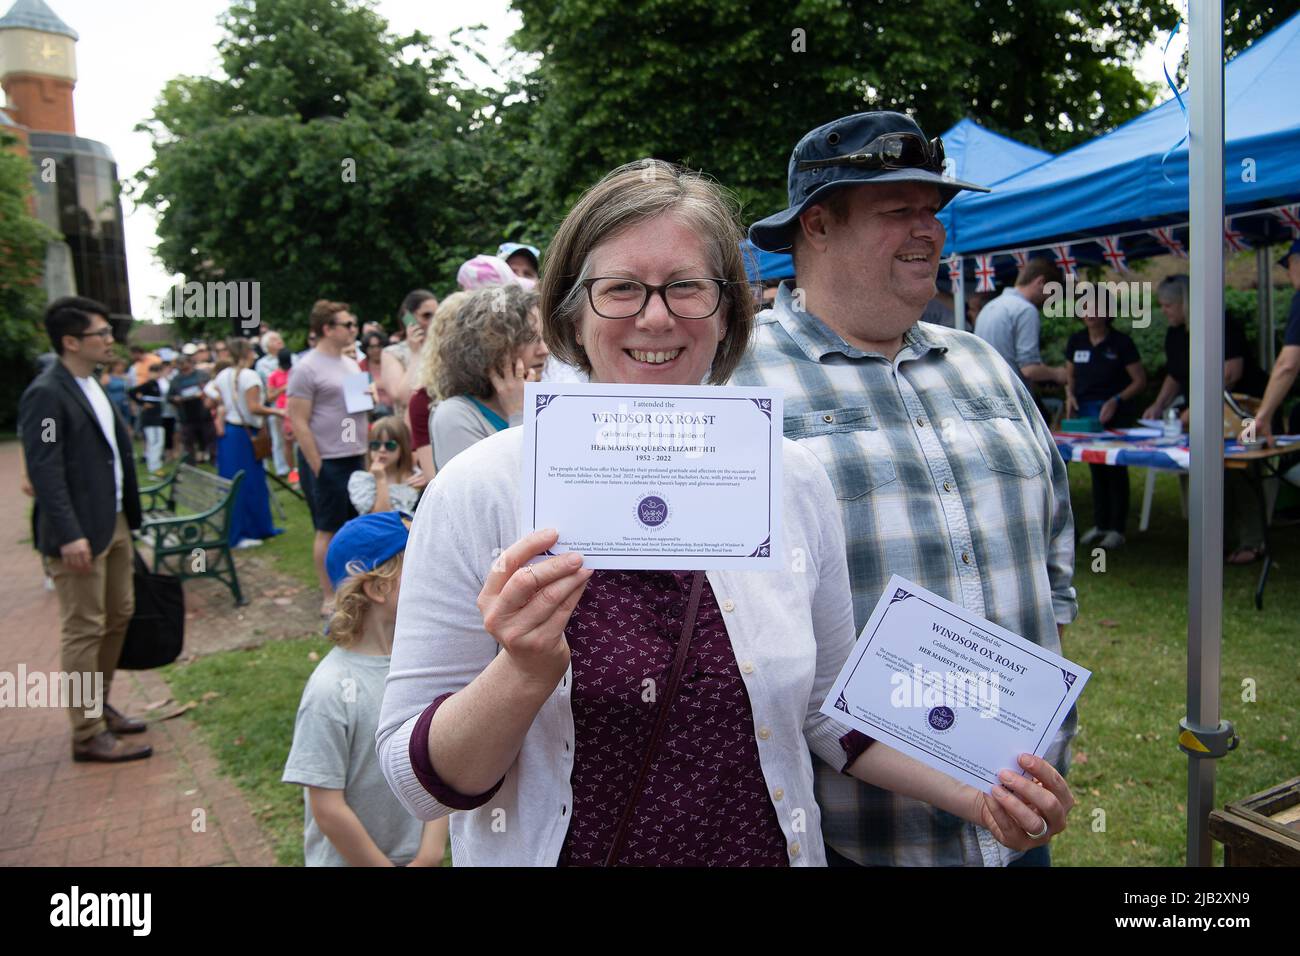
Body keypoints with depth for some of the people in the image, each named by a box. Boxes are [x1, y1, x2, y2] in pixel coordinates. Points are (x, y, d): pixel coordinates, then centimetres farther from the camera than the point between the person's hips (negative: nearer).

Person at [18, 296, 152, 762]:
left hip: (115, 523, 9)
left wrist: (128, 514, 14)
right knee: (84, 631, -1)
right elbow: (44, 471, -21)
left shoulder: (92, 386, 12)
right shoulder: (46, 394, -16)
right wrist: (69, 535, -25)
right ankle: (87, 734, 9)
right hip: (80, 532, -9)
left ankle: (98, 706, 33)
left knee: (118, 616, 17)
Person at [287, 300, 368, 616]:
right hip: (327, 462, -7)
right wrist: (317, 467, -16)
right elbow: (298, 422, -13)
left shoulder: (351, 364, 12)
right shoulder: (306, 368, -11)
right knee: (329, 530, 2)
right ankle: (329, 598, 13)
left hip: (356, 459, 7)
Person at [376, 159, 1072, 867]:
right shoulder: (480, 490, -17)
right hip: (560, 849, -2)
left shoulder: (794, 481, -9)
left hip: (767, 848, 3)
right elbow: (419, 781, -14)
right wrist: (525, 671, -31)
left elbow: (827, 708, 4)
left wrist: (975, 793, -8)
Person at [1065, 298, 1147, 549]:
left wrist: (1116, 400, -17)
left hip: (1115, 414, -4)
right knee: (1095, 469, 12)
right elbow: (1070, 376, 17)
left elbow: (1140, 381, -4)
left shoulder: (1121, 343, -6)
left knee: (1115, 469, -1)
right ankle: (1100, 524, 22)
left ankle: (1117, 528, 7)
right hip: (1085, 412, 5)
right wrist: (1070, 394, -2)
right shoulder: (1076, 341, 7)